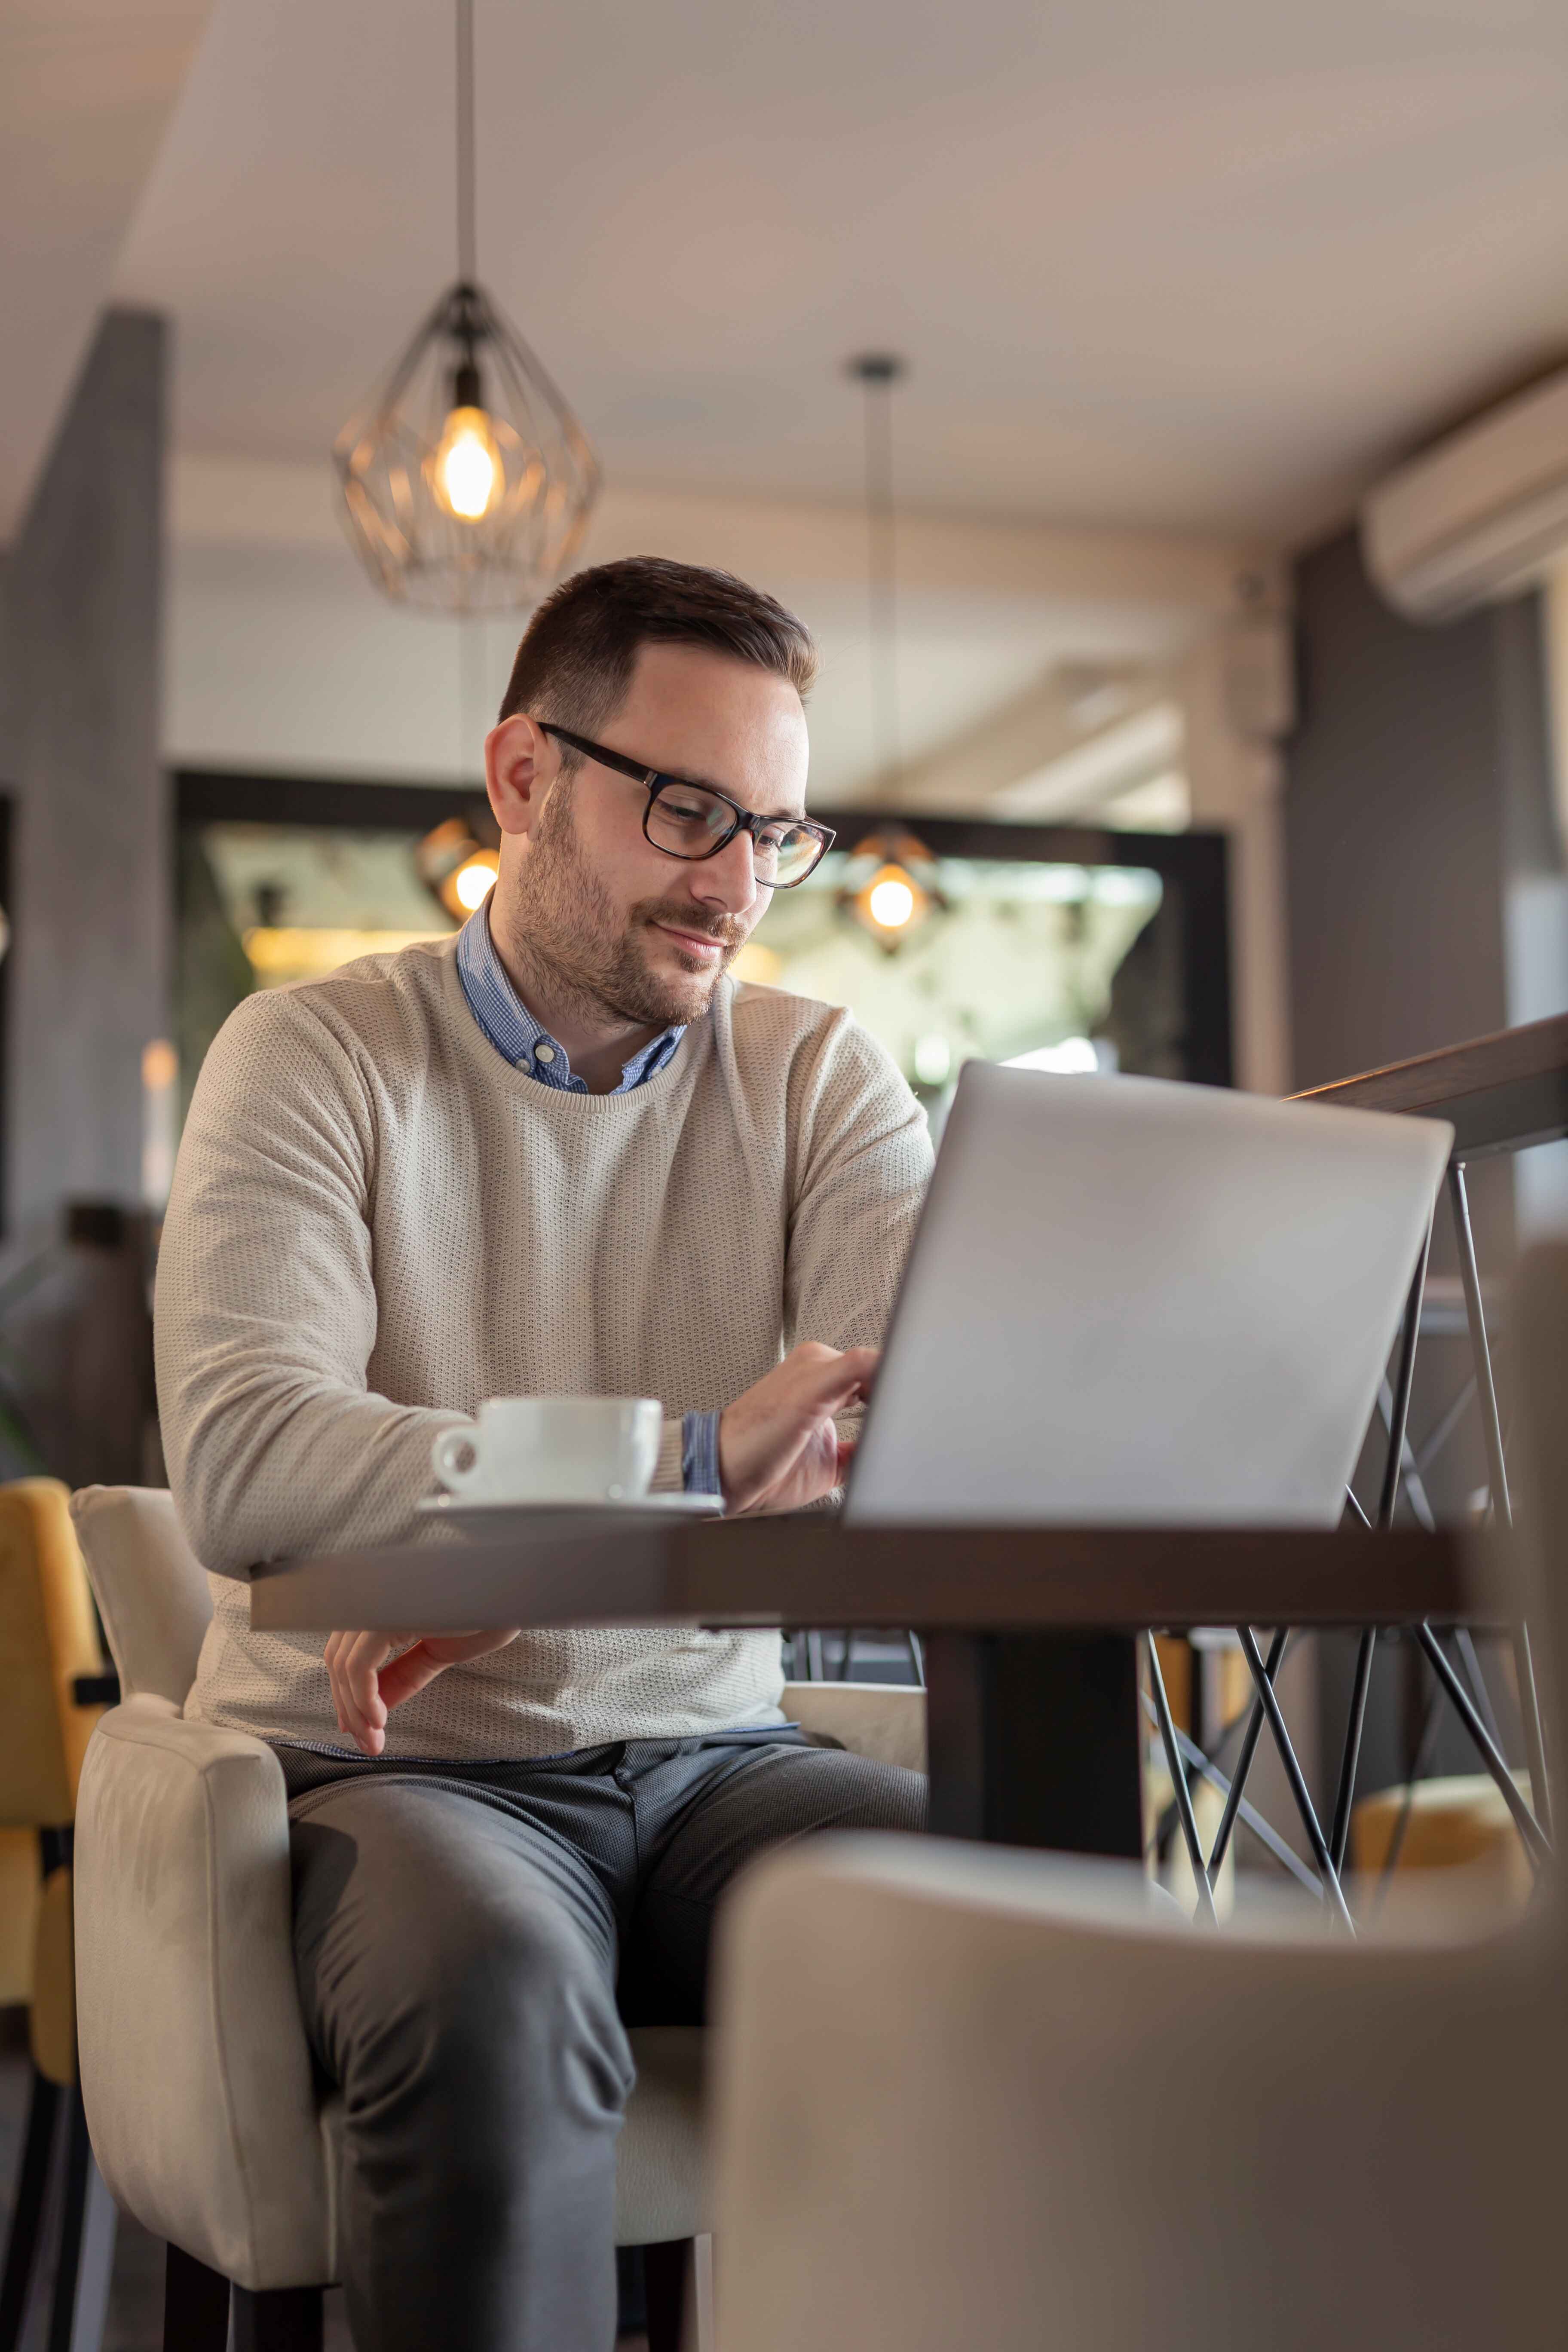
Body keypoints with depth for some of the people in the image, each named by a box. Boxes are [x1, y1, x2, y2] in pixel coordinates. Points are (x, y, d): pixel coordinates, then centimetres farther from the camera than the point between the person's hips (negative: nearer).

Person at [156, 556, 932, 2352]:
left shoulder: (818, 1076, 8)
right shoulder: (318, 1056, -2)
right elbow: (240, 1468, -19)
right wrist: (691, 1455, -30)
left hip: (702, 1753, 3)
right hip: (387, 1766, -3)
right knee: (494, 1993, -35)